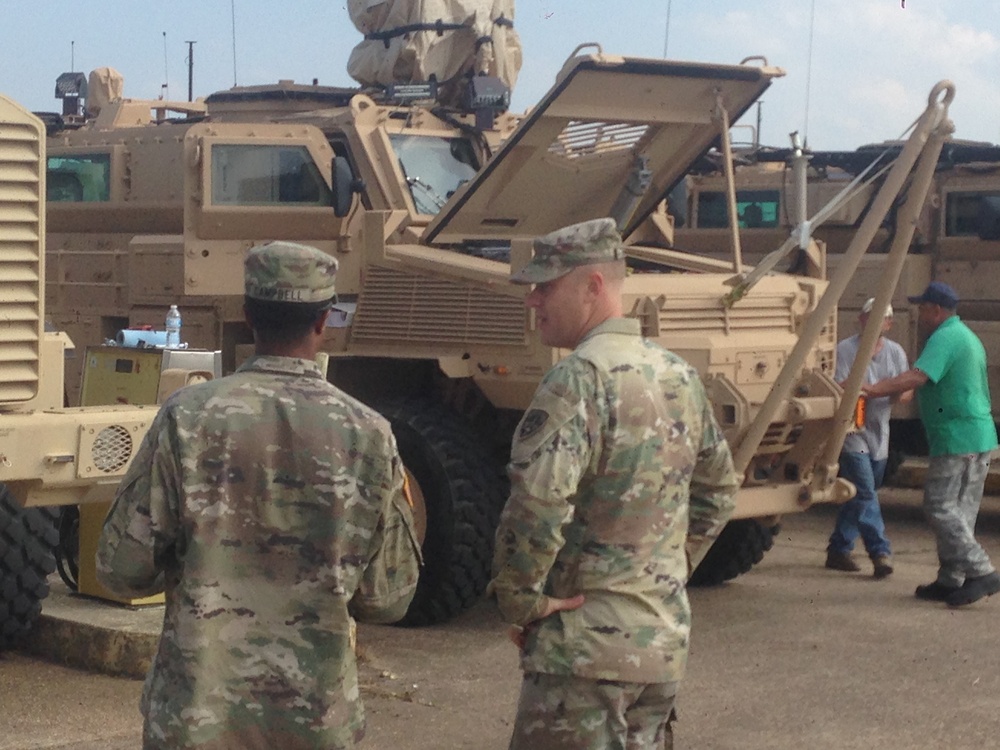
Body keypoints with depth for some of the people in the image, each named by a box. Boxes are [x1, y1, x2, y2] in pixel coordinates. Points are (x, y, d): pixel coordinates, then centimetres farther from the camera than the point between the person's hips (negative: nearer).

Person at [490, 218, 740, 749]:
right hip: (665, 641, 8)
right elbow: (718, 489, 21)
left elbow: (536, 506, -27)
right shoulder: (679, 375, 10)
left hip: (586, 646, -8)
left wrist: (520, 601, -14)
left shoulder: (580, 377, -16)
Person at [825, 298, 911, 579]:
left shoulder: (895, 352, 10)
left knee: (858, 497, 11)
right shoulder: (845, 349, -7)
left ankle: (838, 550, 21)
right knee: (865, 494, -14)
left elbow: (907, 391, 7)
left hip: (879, 434, 6)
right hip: (853, 431, -6)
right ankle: (880, 552, -14)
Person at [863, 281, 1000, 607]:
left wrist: (873, 389, -29)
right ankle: (951, 580, 14)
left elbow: (918, 376, -26)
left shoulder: (945, 338, -13)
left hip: (955, 438, -10)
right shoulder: (968, 337, 20)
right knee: (961, 510, 11)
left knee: (941, 507, -8)